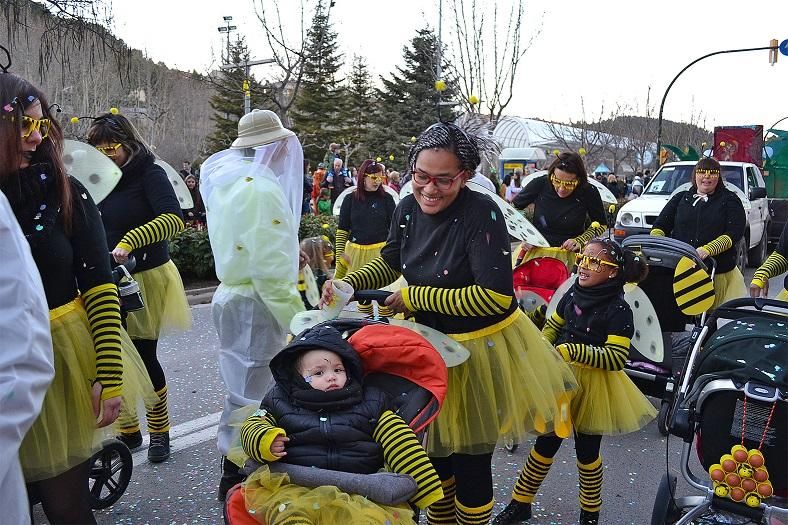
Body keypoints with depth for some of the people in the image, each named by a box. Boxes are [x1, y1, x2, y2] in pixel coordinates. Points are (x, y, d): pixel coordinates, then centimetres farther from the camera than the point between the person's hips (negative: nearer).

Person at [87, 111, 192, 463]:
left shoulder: (149, 173, -9)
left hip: (145, 279, -5)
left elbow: (174, 219, -23)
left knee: (144, 355, 0)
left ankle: (159, 431, 20)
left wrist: (130, 242, -34)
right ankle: (128, 430, 25)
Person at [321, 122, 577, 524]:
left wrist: (415, 297, -24)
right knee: (436, 445, 23)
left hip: (482, 349, -6)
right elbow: (389, 263, 11)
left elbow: (497, 295, -30)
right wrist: (348, 283, -9)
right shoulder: (409, 209, -7)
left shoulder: (481, 213, -25)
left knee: (470, 461, 7)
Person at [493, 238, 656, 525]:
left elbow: (616, 358, -24)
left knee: (587, 450, 11)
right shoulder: (573, 294, 0)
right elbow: (552, 326, 12)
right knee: (546, 443, 14)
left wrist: (573, 351, -30)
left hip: (595, 386, -4)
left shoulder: (619, 310, -17)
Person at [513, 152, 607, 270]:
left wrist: (579, 241, -8)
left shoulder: (589, 192, -7)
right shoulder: (540, 184, -8)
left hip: (569, 255, 0)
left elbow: (601, 224, 7)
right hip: (535, 250, 0)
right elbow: (513, 208, 5)